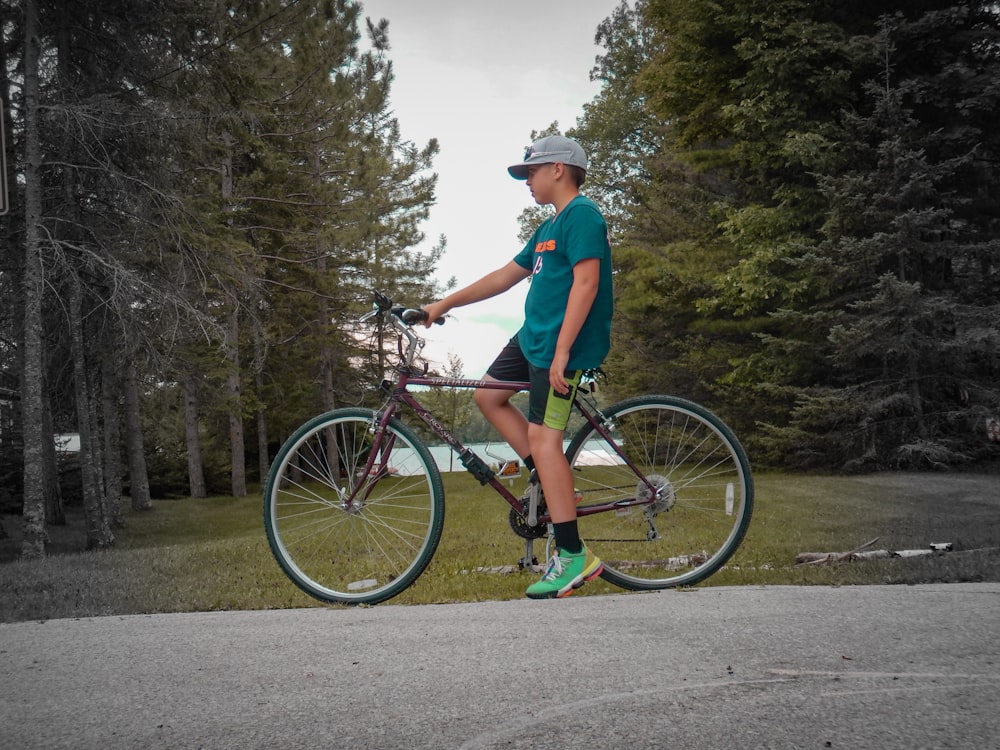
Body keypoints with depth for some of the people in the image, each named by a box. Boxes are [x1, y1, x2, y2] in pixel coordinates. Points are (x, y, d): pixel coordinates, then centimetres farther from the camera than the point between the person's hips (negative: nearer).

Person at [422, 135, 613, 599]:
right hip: (532, 336, 10)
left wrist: (562, 351, -27)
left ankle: (573, 557, -12)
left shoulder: (582, 215, -11)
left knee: (543, 438, -14)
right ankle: (553, 483, 14)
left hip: (562, 345, -10)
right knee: (488, 397, 15)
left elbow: (586, 283, -22)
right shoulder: (549, 227, 19)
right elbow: (505, 276, 23)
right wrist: (444, 304, 22)